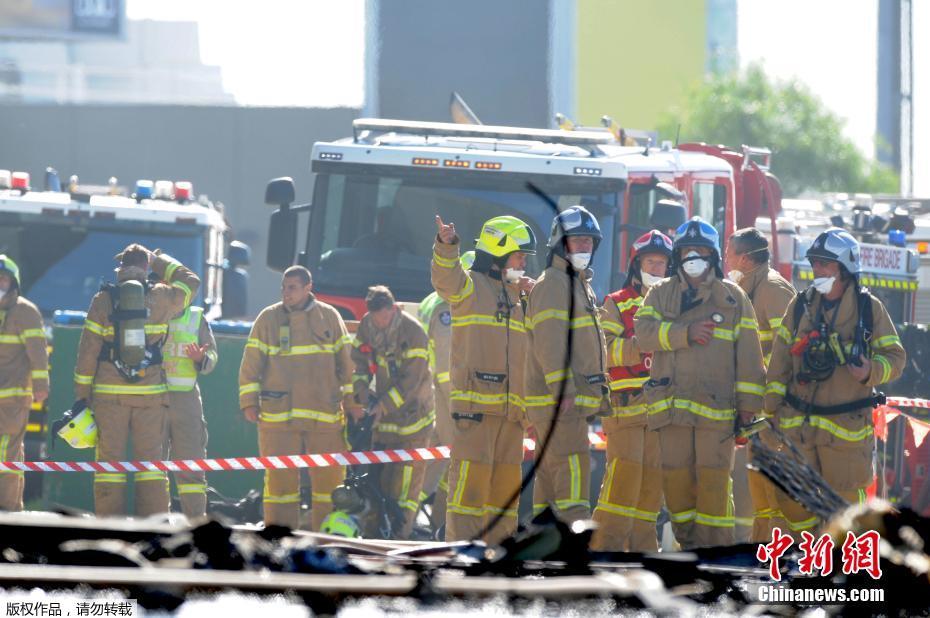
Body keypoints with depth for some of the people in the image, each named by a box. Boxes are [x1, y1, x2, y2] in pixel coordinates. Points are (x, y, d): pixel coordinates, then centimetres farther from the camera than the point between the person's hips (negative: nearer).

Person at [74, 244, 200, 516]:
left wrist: (82, 393, 3)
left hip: (109, 392, -1)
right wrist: (157, 260, 30)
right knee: (150, 460, 3)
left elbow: (88, 350, -2)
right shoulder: (160, 298, 2)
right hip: (151, 392, 1)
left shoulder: (103, 300, 0)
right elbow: (190, 282, 23)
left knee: (110, 459, 1)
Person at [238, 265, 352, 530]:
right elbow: (251, 365, 5)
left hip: (324, 416, 1)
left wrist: (352, 401, 9)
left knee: (329, 476, 2)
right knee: (279, 477, -1)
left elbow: (347, 362, 12)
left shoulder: (330, 317, 7)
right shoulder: (268, 319, 4)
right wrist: (249, 402, -1)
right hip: (278, 416, -1)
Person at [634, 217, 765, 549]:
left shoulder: (733, 297, 11)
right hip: (672, 404, 2)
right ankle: (689, 545, 14)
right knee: (676, 476, 3)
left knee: (714, 478, -7)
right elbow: (644, 331, -4)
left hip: (717, 405, -2)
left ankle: (714, 547, -4)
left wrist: (748, 402, 0)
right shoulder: (660, 294, 14)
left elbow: (748, 352, 7)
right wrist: (686, 333, -16)